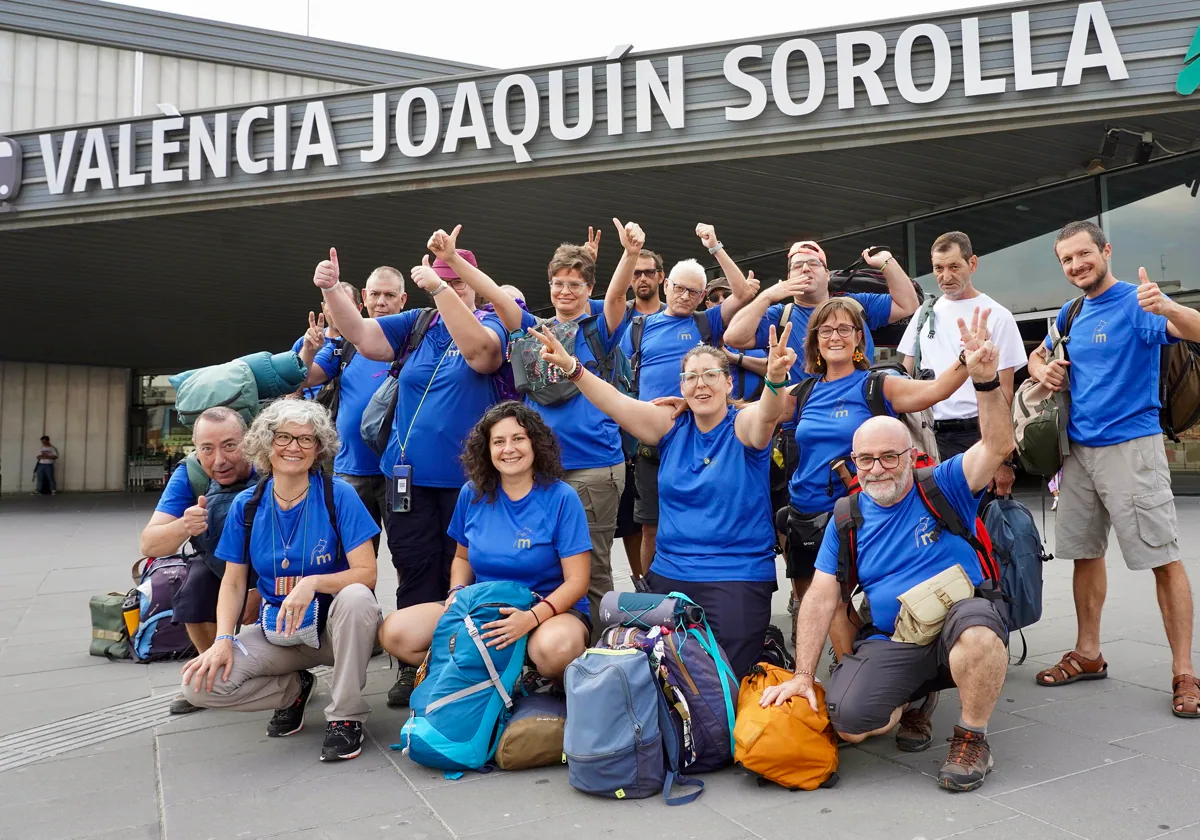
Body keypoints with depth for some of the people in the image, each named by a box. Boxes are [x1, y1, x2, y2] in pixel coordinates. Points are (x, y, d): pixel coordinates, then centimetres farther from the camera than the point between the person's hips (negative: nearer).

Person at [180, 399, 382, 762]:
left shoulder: (338, 495, -13)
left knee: (356, 597, -37)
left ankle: (346, 717, -17)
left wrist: (313, 583, -33)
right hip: (276, 631, 3)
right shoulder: (246, 505, -1)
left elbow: (366, 573, -16)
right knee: (200, 684, -18)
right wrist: (223, 640, -12)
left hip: (336, 627, -3)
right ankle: (294, 688, 11)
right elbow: (233, 582, 4)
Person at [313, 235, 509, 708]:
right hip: (410, 475, 4)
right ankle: (414, 666, 22)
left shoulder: (490, 324, -2)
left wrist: (439, 285, -26)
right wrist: (330, 290, -12)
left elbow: (477, 348, -24)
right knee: (416, 575, 10)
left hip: (466, 478, -3)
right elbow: (363, 336, 1)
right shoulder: (416, 324, 10)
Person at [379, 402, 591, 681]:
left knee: (555, 648, -40)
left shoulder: (561, 498, -10)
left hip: (552, 609, -4)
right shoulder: (473, 494, 3)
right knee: (394, 633, -13)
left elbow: (577, 581, -12)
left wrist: (531, 617, -28)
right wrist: (457, 593, -4)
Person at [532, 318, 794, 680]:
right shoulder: (672, 425, 4)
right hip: (669, 572, 4)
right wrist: (570, 367, -23)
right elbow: (615, 403, -8)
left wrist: (775, 379, -51)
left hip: (739, 577, -4)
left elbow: (767, 414, -29)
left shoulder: (744, 425, -6)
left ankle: (764, 649, 23)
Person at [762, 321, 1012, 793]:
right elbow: (821, 599, 2)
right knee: (846, 723, -21)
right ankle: (914, 701, 16)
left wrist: (986, 381, -36)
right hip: (889, 641, 2)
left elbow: (997, 446, -19)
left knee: (978, 632, -39)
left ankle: (972, 737, -7)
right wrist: (802, 675, -4)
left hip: (962, 618, -2)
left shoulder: (944, 487, -2)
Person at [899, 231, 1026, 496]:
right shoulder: (925, 313, 12)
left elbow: (1005, 393, -4)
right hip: (929, 435, 4)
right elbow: (904, 377, 15)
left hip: (976, 435, -4)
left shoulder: (997, 316, -2)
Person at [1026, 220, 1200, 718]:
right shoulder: (1070, 314, 13)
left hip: (1132, 447, -7)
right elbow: (1036, 357, 26)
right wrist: (1041, 369, 3)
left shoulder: (1137, 302, -7)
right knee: (1085, 552, 12)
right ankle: (1088, 655, 24)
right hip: (1078, 449, 7)